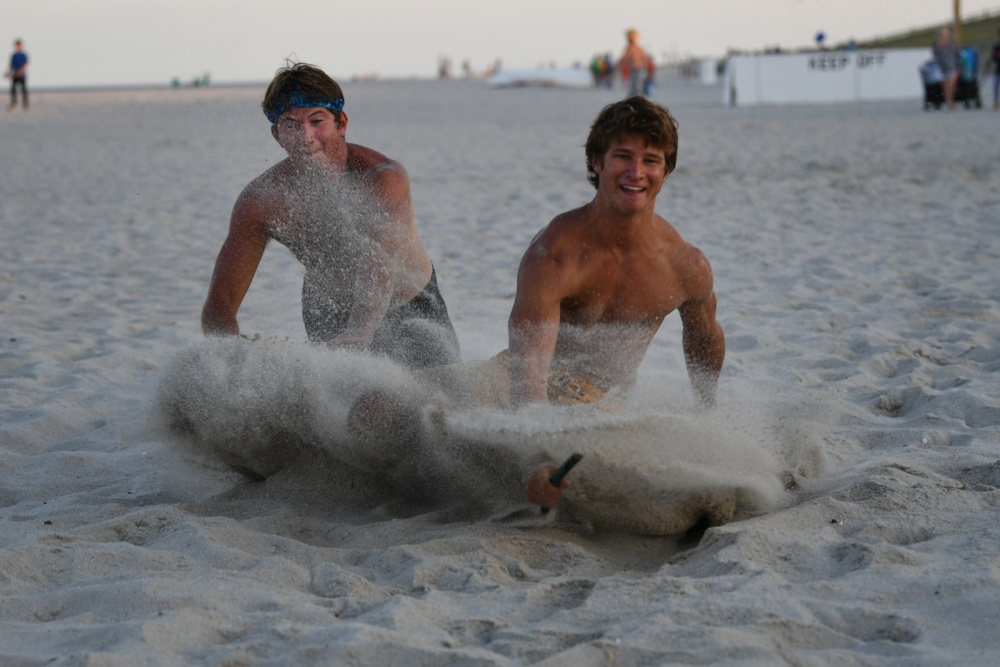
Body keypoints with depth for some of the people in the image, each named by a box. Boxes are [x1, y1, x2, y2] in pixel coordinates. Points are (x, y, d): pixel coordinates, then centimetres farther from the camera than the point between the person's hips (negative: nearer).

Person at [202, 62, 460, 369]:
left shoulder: (383, 178, -33)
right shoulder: (261, 201, -25)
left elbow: (379, 265, -50)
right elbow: (220, 303, -23)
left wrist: (359, 334, -70)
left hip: (412, 307, -2)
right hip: (328, 314, 2)